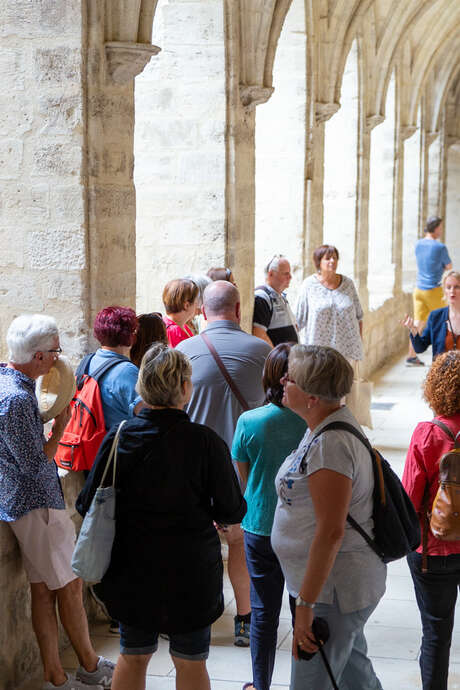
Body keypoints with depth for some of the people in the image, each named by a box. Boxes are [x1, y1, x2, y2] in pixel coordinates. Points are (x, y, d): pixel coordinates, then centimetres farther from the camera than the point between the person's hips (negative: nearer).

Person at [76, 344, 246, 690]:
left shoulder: (118, 438, -9)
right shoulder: (205, 442, -15)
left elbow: (87, 505, -4)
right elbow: (232, 511, -10)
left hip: (131, 569, 2)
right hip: (191, 571, -2)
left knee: (132, 657, 20)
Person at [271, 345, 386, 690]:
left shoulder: (331, 444, -26)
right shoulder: (327, 425, 7)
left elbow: (331, 531, -28)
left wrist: (305, 604, -25)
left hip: (332, 589, -10)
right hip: (346, 583, 10)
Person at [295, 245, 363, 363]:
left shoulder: (347, 283, 5)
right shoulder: (309, 285, -3)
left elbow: (358, 315, 11)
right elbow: (301, 319, 0)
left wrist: (360, 344, 9)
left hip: (346, 349, 2)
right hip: (317, 349, -2)